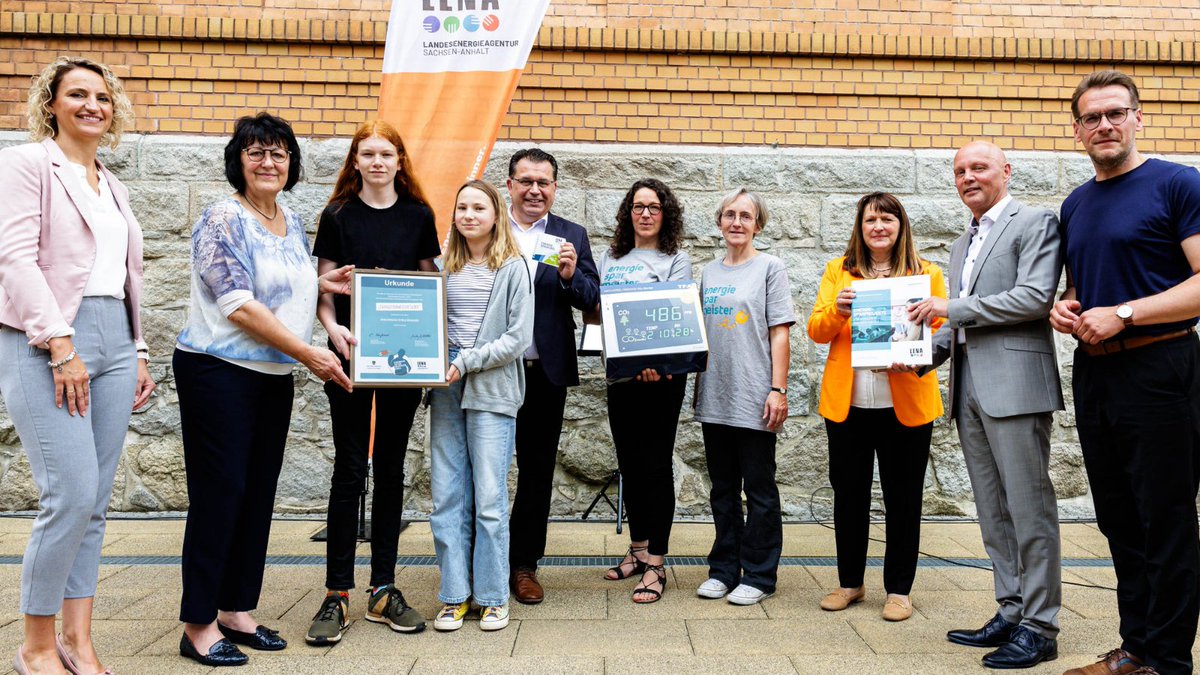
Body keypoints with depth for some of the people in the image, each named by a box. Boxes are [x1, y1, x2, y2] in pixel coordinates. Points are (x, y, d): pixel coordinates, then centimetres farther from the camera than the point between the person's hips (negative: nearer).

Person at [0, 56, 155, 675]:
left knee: (95, 501, 6)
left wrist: (138, 355, 15)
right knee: (71, 496, -12)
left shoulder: (113, 189, 21)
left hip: (112, 344, 6)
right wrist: (62, 346, -17)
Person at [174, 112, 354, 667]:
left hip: (274, 377, 8)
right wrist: (308, 354, -19)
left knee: (259, 493, 11)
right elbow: (239, 306, -20)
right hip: (218, 372, -8)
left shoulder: (293, 223, 12)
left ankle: (236, 611, 23)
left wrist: (322, 284, 5)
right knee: (219, 493, -3)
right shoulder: (224, 220, -12)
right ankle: (198, 625, 9)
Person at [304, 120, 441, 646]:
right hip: (351, 353, -2)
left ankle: (383, 590, 16)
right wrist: (332, 328, -18)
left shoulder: (418, 216, 6)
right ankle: (337, 594, 7)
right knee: (350, 469, -1)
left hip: (404, 357, 2)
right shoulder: (338, 216, 2)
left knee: (390, 469, 8)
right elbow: (323, 288, 1)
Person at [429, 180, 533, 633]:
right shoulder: (446, 268, 13)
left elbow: (518, 337, -6)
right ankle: (454, 595, 14)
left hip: (492, 390, -4)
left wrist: (467, 363, -12)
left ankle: (493, 596, 10)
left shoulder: (513, 268, 0)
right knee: (446, 497, 4)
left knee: (489, 498, -3)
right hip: (446, 389, 4)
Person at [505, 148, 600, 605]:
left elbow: (592, 299, 1)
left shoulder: (572, 237, 7)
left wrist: (570, 276, -17)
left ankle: (525, 563, 23)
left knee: (538, 470, 10)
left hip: (546, 371, 2)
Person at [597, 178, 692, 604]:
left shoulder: (676, 260, 0)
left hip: (661, 373, -5)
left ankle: (655, 564, 4)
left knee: (656, 464, -2)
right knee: (629, 462, 13)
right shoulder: (611, 257, 15)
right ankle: (637, 549, 28)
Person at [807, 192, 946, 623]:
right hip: (846, 403, 2)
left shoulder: (927, 273, 5)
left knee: (902, 499, 6)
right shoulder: (838, 271, 10)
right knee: (848, 494, 11)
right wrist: (837, 310, -18)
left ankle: (899, 590, 19)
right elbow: (817, 330, 3)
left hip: (906, 404, -1)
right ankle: (850, 583, 25)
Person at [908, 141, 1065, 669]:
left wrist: (952, 308, -13)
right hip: (968, 389, 8)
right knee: (993, 513, 12)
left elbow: (1036, 296, -14)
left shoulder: (1034, 223, -2)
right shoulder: (962, 245, 22)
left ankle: (1039, 627, 5)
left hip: (1014, 384, -8)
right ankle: (1010, 612, 21)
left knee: (1029, 510, -3)